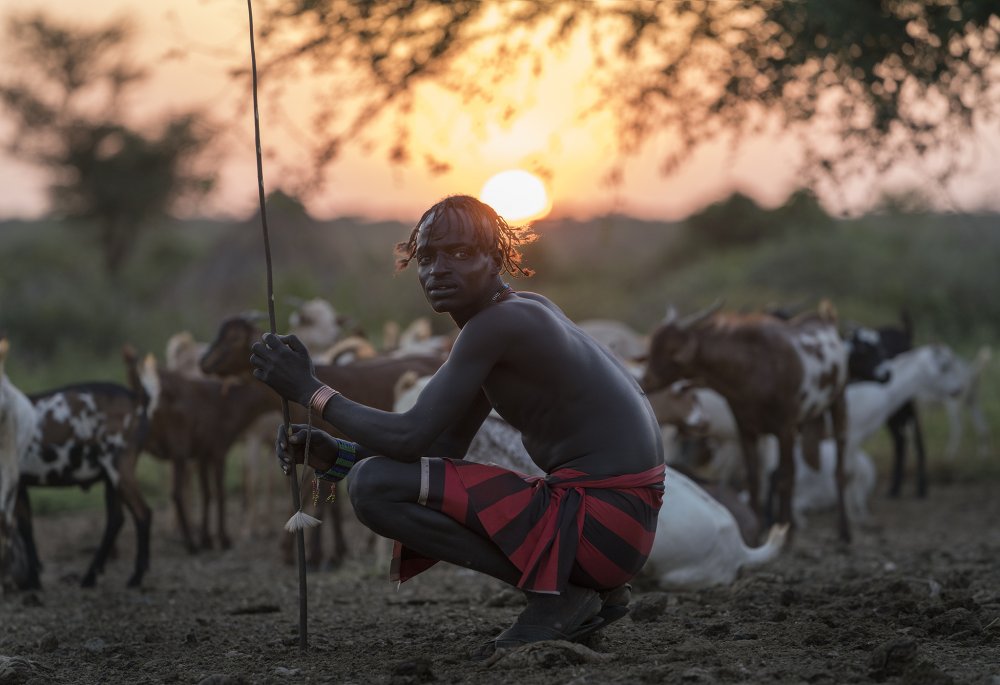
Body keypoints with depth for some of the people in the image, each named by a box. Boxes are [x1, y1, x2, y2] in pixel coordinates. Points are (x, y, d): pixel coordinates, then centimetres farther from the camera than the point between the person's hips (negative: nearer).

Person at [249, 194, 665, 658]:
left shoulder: (497, 324, -14)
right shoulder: (520, 315, 16)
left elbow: (409, 438, -18)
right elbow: (444, 447, 18)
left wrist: (309, 390, -7)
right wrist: (335, 456, 7)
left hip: (599, 522, -10)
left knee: (376, 486, -14)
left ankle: (557, 591, -8)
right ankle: (584, 594, 13)